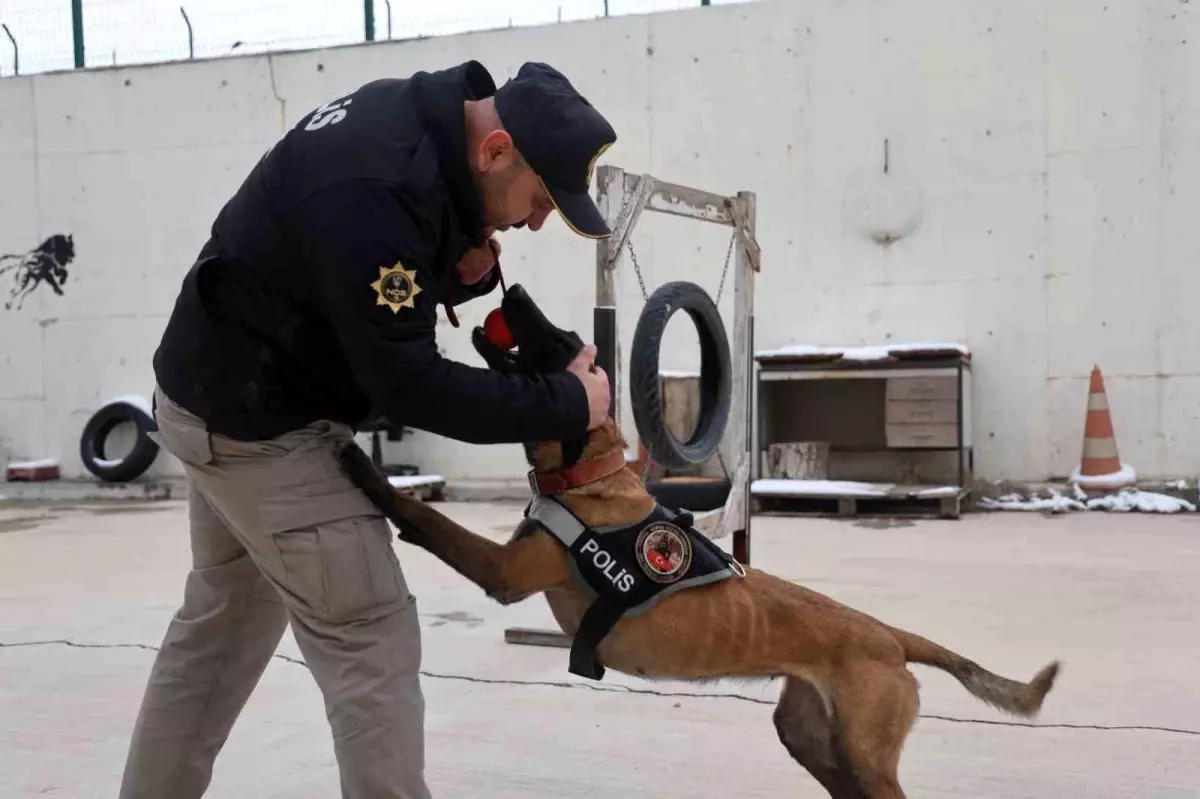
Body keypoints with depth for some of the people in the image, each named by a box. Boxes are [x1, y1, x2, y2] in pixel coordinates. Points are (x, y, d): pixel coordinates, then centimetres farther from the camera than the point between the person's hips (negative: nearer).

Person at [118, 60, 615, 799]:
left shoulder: (419, 120, -2)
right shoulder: (373, 186, -31)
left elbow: (383, 278, 12)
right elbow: (408, 385, -27)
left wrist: (468, 267, -8)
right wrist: (566, 404, -20)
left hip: (232, 398, 10)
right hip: (259, 421, -10)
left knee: (225, 622, 22)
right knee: (371, 641, -5)